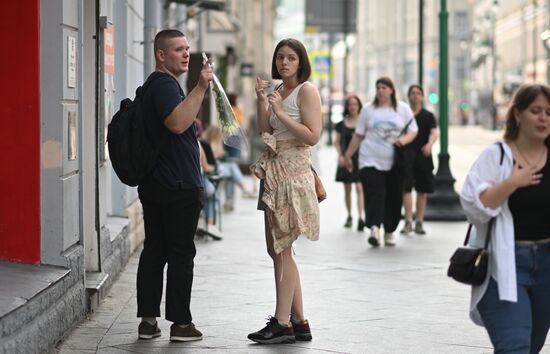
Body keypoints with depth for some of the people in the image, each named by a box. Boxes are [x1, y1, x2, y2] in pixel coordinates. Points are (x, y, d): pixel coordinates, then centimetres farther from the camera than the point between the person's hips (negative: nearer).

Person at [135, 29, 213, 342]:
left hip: (155, 185, 10)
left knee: (154, 251, 9)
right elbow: (176, 123, -33)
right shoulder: (165, 85, -14)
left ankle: (148, 321, 12)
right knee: (181, 254, -4)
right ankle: (181, 324, 0)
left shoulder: (155, 84, 19)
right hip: (179, 187, -10)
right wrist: (201, 88, -35)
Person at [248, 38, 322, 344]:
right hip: (274, 171, 9)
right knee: (276, 248, 10)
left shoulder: (307, 90, -7)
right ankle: (299, 322, 15)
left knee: (281, 248, -9)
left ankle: (282, 323, -6)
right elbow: (265, 130, 10)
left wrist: (281, 112, -19)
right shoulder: (278, 90, 16)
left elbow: (312, 136, -16)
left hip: (293, 172, -9)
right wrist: (262, 100, -1)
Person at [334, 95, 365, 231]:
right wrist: (340, 156, -3)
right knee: (347, 189, 11)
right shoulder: (341, 124, 6)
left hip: (360, 158, -3)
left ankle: (360, 218, -21)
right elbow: (337, 141, 10)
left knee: (359, 188, -14)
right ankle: (349, 216, 24)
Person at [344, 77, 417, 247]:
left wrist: (404, 139, -14)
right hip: (371, 161, -1)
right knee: (374, 194, -16)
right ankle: (374, 229, -28)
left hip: (395, 162, 1)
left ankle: (389, 232, 18)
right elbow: (358, 135, 12)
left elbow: (413, 131, 7)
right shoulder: (368, 110, 8)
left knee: (394, 198, 4)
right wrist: (348, 155, 10)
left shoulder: (403, 109, 7)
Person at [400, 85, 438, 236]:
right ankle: (408, 222, -14)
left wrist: (429, 144, -30)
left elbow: (434, 133, -10)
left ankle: (419, 222, 14)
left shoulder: (428, 116, 5)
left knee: (422, 191, 6)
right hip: (406, 156, -1)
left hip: (423, 157, 1)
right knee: (406, 188, -12)